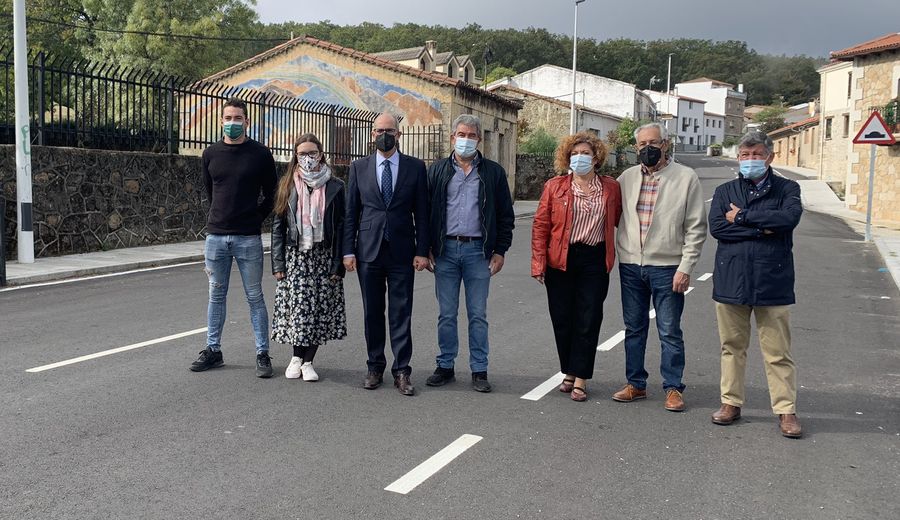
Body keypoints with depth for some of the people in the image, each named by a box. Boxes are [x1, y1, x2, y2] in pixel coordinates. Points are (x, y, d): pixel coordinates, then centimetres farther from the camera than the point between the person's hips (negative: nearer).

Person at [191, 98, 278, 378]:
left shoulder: (260, 154, -2)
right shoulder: (211, 154, 7)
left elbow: (272, 194, 7)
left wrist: (255, 218, 5)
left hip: (248, 238, -3)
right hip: (216, 236, 3)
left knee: (255, 297, 2)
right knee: (216, 296, 11)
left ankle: (262, 354, 9)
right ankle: (213, 350, 21)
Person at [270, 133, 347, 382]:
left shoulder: (334, 186, 1)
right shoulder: (287, 185, 5)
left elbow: (341, 227, 0)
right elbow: (278, 226, 5)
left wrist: (338, 265, -6)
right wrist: (278, 264, -2)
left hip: (323, 257, 0)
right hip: (295, 257, 0)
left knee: (319, 310, 2)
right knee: (297, 308, -1)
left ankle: (308, 361, 15)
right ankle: (297, 358, 19)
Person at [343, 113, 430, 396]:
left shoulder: (415, 167, 3)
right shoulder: (359, 167, 6)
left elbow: (421, 212, 3)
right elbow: (351, 212, 6)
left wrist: (422, 251, -3)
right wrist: (348, 250, 0)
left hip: (401, 252, -1)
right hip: (368, 251, 1)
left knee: (401, 314, 1)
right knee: (372, 313, 8)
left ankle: (401, 371, 8)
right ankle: (375, 367, 20)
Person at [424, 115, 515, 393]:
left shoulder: (493, 172, 5)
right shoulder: (437, 170, 8)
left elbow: (505, 215, 6)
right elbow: (425, 211, 8)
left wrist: (500, 251, 0)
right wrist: (426, 249, 2)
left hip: (478, 250, -1)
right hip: (445, 250, 1)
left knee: (478, 315, 4)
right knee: (446, 314, 7)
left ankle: (479, 370, 13)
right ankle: (445, 367, 18)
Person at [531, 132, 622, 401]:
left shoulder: (611, 187, 4)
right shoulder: (554, 187, 1)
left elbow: (619, 221, 13)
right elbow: (540, 226, -1)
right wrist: (538, 263, -6)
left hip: (594, 261, 0)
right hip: (560, 261, 0)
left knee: (588, 321, 1)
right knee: (562, 319, 8)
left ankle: (580, 380, 10)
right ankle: (569, 373, 25)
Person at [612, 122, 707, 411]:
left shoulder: (686, 178, -3)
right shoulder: (627, 178, 7)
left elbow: (696, 228, -4)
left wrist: (685, 268, -10)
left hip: (667, 267, -4)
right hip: (630, 266, 4)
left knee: (670, 332, 3)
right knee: (634, 329, 12)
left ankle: (673, 388, 15)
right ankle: (636, 384, 24)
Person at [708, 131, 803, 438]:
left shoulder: (787, 189, 5)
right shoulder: (725, 191, 10)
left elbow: (790, 217, -16)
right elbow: (716, 226, -7)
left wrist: (742, 216, -11)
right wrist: (761, 229, -12)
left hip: (772, 282, -2)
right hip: (731, 280, 2)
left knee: (778, 352, 2)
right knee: (732, 347, 10)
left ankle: (786, 410, 12)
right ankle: (731, 403, 22)